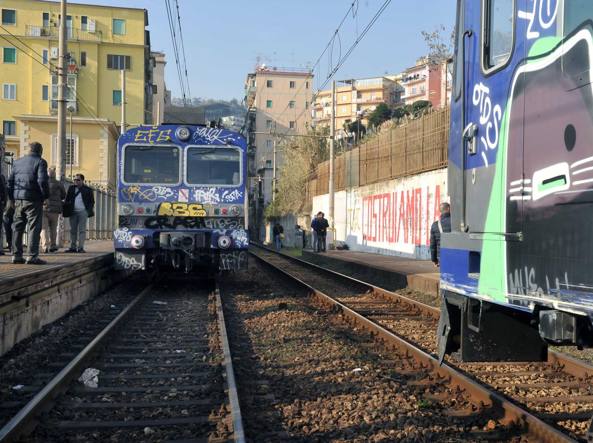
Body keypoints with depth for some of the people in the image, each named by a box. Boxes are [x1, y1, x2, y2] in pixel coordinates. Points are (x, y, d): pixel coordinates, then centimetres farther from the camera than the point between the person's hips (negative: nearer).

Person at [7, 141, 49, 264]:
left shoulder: (17, 162, 14)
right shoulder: (40, 162, -5)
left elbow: (10, 181, 13)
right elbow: (42, 181, -16)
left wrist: (11, 198, 17)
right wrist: (46, 195, -5)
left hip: (18, 199, 6)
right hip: (33, 200, -6)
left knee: (17, 228, 11)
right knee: (34, 227, -3)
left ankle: (16, 255, 12)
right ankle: (32, 256, -7)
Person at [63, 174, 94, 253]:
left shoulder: (87, 189, 6)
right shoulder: (71, 188, 13)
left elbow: (92, 201, 9)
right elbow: (67, 200, 15)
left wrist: (90, 210, -3)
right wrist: (65, 209, 1)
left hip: (83, 212, -3)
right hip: (73, 212, 3)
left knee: (82, 230, -5)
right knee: (73, 230, 5)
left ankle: (81, 247, -5)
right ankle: (72, 247, 10)